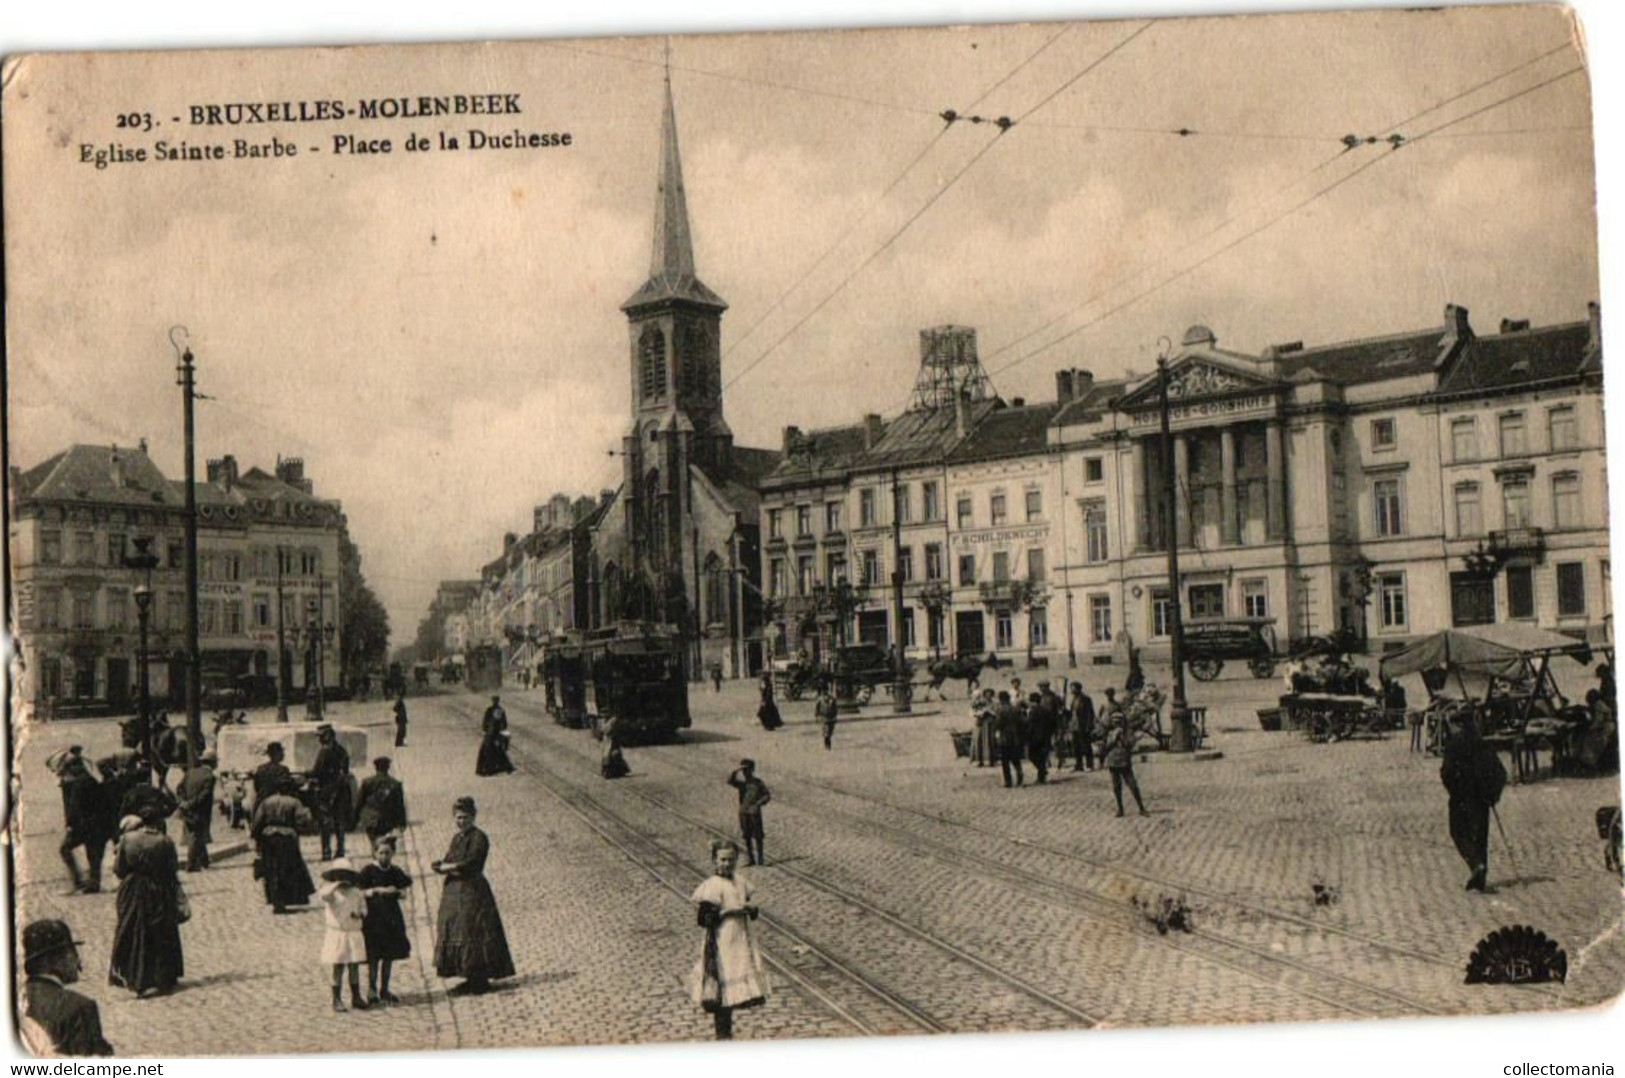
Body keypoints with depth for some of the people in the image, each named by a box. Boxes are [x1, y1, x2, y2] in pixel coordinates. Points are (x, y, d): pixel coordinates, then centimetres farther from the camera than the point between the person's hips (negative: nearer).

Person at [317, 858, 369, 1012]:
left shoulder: (356, 893, 6)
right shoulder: (331, 892, -6)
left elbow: (363, 909, 13)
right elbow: (323, 895, -28)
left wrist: (359, 914, -8)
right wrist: (336, 885, -28)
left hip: (354, 934, 3)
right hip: (337, 934, -3)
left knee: (354, 967, 8)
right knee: (338, 967, 0)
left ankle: (356, 997, 19)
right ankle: (337, 1000, 9)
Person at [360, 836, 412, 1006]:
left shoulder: (395, 872, 9)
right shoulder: (368, 871, -5)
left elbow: (403, 894, 12)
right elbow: (360, 892, -8)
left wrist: (395, 891, -9)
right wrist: (378, 890, -18)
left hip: (392, 917, 5)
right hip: (373, 917, -5)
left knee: (389, 955, 8)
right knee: (374, 956, -4)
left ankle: (384, 990, 17)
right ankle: (372, 989, 4)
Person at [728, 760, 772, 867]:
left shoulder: (758, 783, -1)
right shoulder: (741, 783, 5)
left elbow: (767, 796, -1)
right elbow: (730, 781, -11)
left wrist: (758, 803, -16)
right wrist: (735, 771, -24)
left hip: (755, 813, -3)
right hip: (743, 813, 3)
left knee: (757, 837, -1)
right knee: (746, 837, 6)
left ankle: (760, 859, 4)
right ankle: (749, 859, 13)